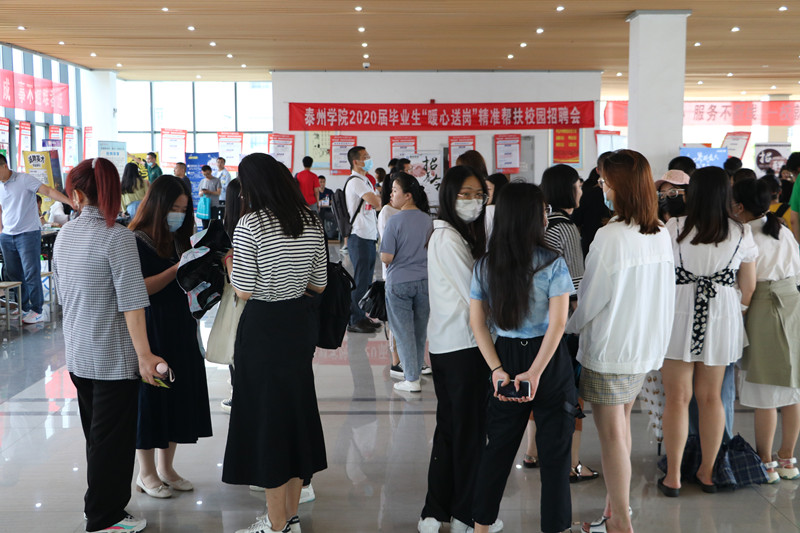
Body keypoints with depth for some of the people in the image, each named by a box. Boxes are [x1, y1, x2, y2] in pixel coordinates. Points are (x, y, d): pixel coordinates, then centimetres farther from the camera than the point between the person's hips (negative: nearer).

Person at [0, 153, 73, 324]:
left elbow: (48, 191, -16)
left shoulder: (24, 179, -9)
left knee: (31, 274, -7)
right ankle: (23, 308, 21)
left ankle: (37, 311, -1)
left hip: (28, 233, -6)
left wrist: (71, 201, -27)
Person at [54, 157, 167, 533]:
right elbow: (131, 302, -22)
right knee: (112, 438, 5)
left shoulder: (64, 234, 4)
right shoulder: (117, 237, -18)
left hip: (77, 355, 7)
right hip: (113, 357, -7)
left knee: (95, 435, 19)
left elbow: (63, 294, 14)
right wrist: (144, 355, -19)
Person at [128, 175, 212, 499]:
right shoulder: (137, 242, -11)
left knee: (180, 394, 10)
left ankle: (166, 468, 24)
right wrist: (176, 269, -21)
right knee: (151, 396, 2)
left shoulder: (177, 239, 11)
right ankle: (147, 474, 17)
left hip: (180, 329, 7)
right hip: (150, 331, -7)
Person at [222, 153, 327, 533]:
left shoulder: (250, 224, -15)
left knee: (265, 413, 5)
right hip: (301, 321, 6)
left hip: (263, 326, -6)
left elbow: (244, 291, -15)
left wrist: (231, 264, 4)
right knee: (297, 407, 16)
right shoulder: (311, 222, 3)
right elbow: (319, 284, 7)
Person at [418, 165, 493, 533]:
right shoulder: (449, 239, -16)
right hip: (463, 345, -10)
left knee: (449, 426, 14)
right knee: (470, 430, 1)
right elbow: (474, 293, -15)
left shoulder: (445, 235, 15)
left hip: (444, 344, 10)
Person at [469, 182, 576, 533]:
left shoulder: (484, 266, 1)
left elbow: (477, 323, -1)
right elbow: (558, 323, -17)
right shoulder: (551, 263, -11)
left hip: (506, 358, 4)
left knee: (498, 446, 15)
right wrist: (536, 372, -15)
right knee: (554, 450, 9)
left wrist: (498, 369, -3)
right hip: (548, 360, -4)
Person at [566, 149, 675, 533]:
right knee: (621, 423, 20)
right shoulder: (661, 235, 1)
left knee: (611, 433, 3)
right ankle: (618, 500, 32)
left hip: (608, 348, -7)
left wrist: (569, 328, 3)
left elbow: (591, 297, -14)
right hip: (646, 344, 7)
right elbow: (666, 292, 8)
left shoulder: (610, 235, -20)